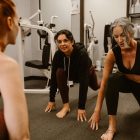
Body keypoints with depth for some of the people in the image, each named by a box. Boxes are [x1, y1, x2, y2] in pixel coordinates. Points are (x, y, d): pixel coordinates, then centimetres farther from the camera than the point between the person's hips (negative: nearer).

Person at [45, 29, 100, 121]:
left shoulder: (82, 53, -44)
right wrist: (51, 100, -21)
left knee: (95, 87, 28)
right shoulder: (58, 55, -32)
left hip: (87, 72, -1)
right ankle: (66, 105, -19)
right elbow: (54, 76, -24)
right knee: (59, 72, -32)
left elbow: (83, 81, -45)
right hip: (71, 73, 2)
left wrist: (81, 107, -46)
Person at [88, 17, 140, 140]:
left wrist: (125, 74, -25)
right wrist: (97, 111, -23)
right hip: (126, 83, 0)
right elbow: (104, 82, -22)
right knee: (112, 79, -34)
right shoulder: (113, 53, -23)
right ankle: (112, 125, -27)